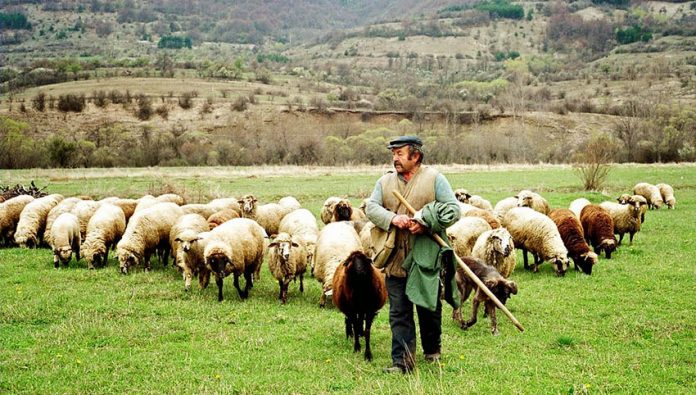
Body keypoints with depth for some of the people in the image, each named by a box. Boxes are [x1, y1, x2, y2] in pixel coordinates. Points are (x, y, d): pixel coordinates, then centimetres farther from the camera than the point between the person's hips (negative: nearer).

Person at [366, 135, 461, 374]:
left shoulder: (434, 179, -1)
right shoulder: (385, 182, 10)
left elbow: (453, 209, -6)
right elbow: (371, 207, 1)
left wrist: (425, 223, -20)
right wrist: (393, 218, -18)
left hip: (427, 258, -2)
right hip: (395, 260, 2)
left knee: (429, 308, 13)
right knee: (399, 313, 0)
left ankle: (432, 351, 35)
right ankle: (402, 361, 3)